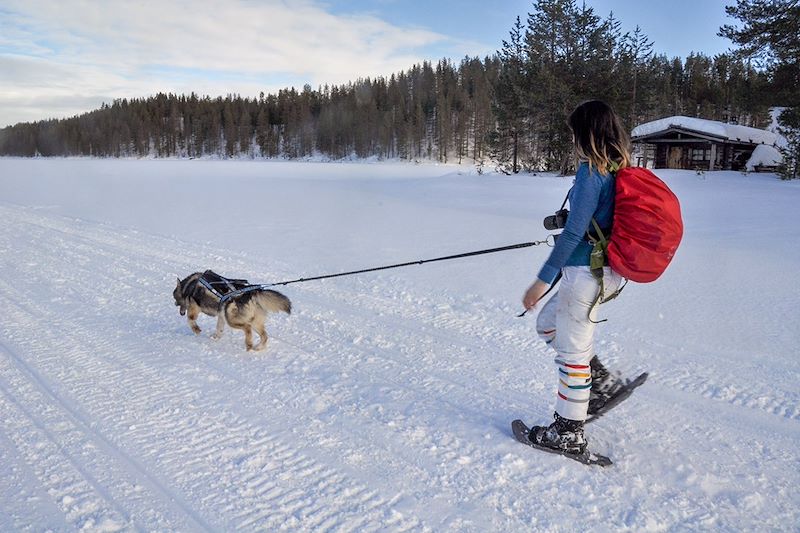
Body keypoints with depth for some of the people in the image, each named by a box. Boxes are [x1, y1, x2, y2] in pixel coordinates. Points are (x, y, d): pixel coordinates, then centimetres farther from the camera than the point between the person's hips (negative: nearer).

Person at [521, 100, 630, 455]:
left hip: (586, 272, -9)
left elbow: (574, 231, -22)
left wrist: (542, 280, -19)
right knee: (548, 322, 25)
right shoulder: (621, 170, 8)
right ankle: (602, 381, 28)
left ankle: (569, 433, 18)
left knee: (572, 351, 3)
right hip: (609, 271, 9)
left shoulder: (591, 171, -18)